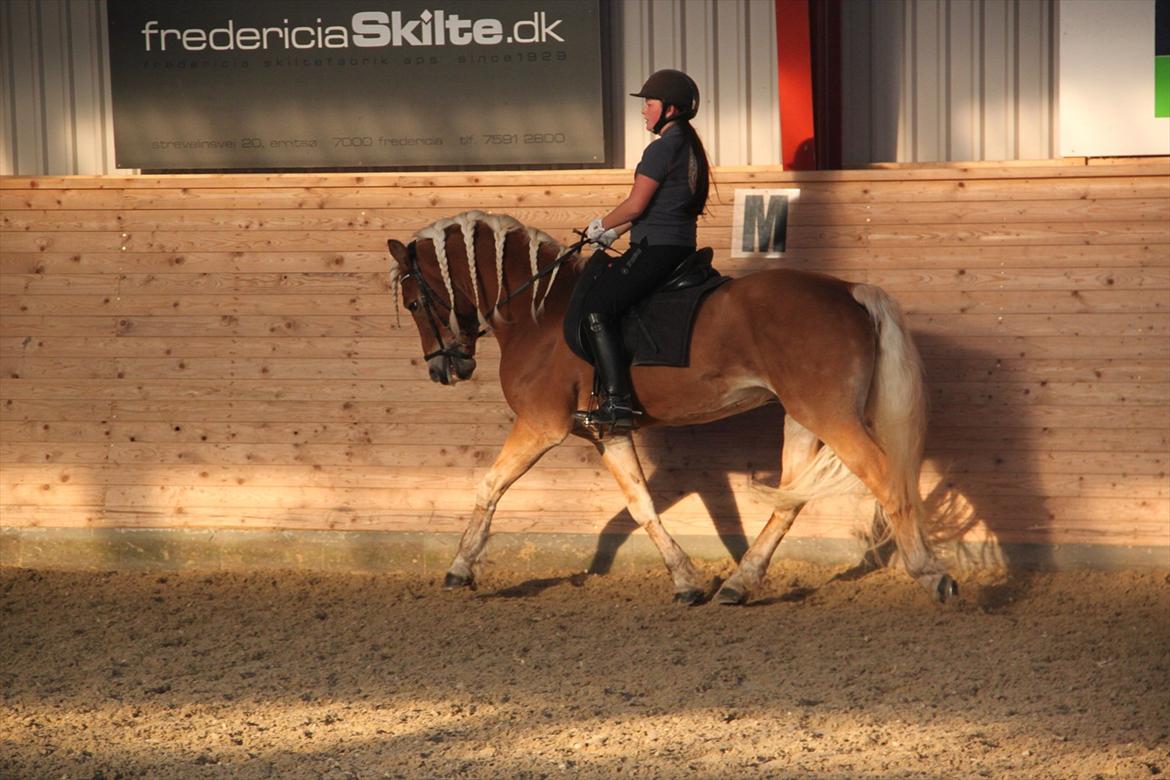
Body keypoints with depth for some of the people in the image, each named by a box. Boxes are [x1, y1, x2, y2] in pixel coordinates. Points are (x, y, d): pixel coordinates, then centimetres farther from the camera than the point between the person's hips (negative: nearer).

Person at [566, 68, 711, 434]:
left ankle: (618, 403, -20)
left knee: (596, 309, -14)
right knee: (594, 282, 23)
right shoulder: (688, 145, 17)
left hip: (656, 249, -11)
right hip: (680, 247, 11)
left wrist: (601, 225, 1)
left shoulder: (663, 147, -14)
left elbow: (636, 204, -16)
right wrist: (615, 232, 22)